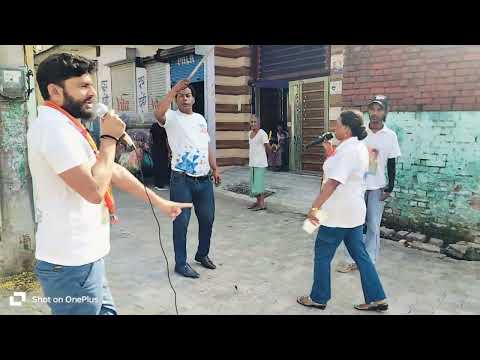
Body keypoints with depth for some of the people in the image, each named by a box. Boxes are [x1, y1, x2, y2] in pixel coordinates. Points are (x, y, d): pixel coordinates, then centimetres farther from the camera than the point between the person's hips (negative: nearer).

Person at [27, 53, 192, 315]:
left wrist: (160, 203, 16)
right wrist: (109, 137, -13)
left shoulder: (65, 126, 15)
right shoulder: (54, 126, -19)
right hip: (72, 264, -10)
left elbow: (113, 171, 16)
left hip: (81, 257, 10)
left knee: (106, 311, 21)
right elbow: (94, 190, -25)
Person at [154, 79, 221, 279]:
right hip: (182, 180, -6)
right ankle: (180, 263, 15)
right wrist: (174, 89, -23)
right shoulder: (172, 117, -3)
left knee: (207, 218, 15)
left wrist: (215, 169, 14)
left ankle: (202, 254, 35)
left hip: (204, 179, 6)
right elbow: (158, 113, -28)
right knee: (181, 222, 1)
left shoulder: (200, 118, 15)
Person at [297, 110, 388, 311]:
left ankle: (318, 299, 20)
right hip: (354, 212, 10)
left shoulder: (347, 150, -22)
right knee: (360, 254, 16)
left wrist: (315, 207, -31)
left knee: (322, 255, 6)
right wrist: (331, 154, 14)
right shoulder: (360, 147, 11)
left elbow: (333, 182, -31)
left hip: (338, 214, -10)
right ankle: (376, 299, 22)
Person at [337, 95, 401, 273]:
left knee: (373, 227, 7)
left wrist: (390, 186, -4)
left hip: (377, 187, -1)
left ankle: (369, 262, 20)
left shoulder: (390, 135, -4)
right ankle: (351, 260, 19)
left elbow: (391, 163, 1)